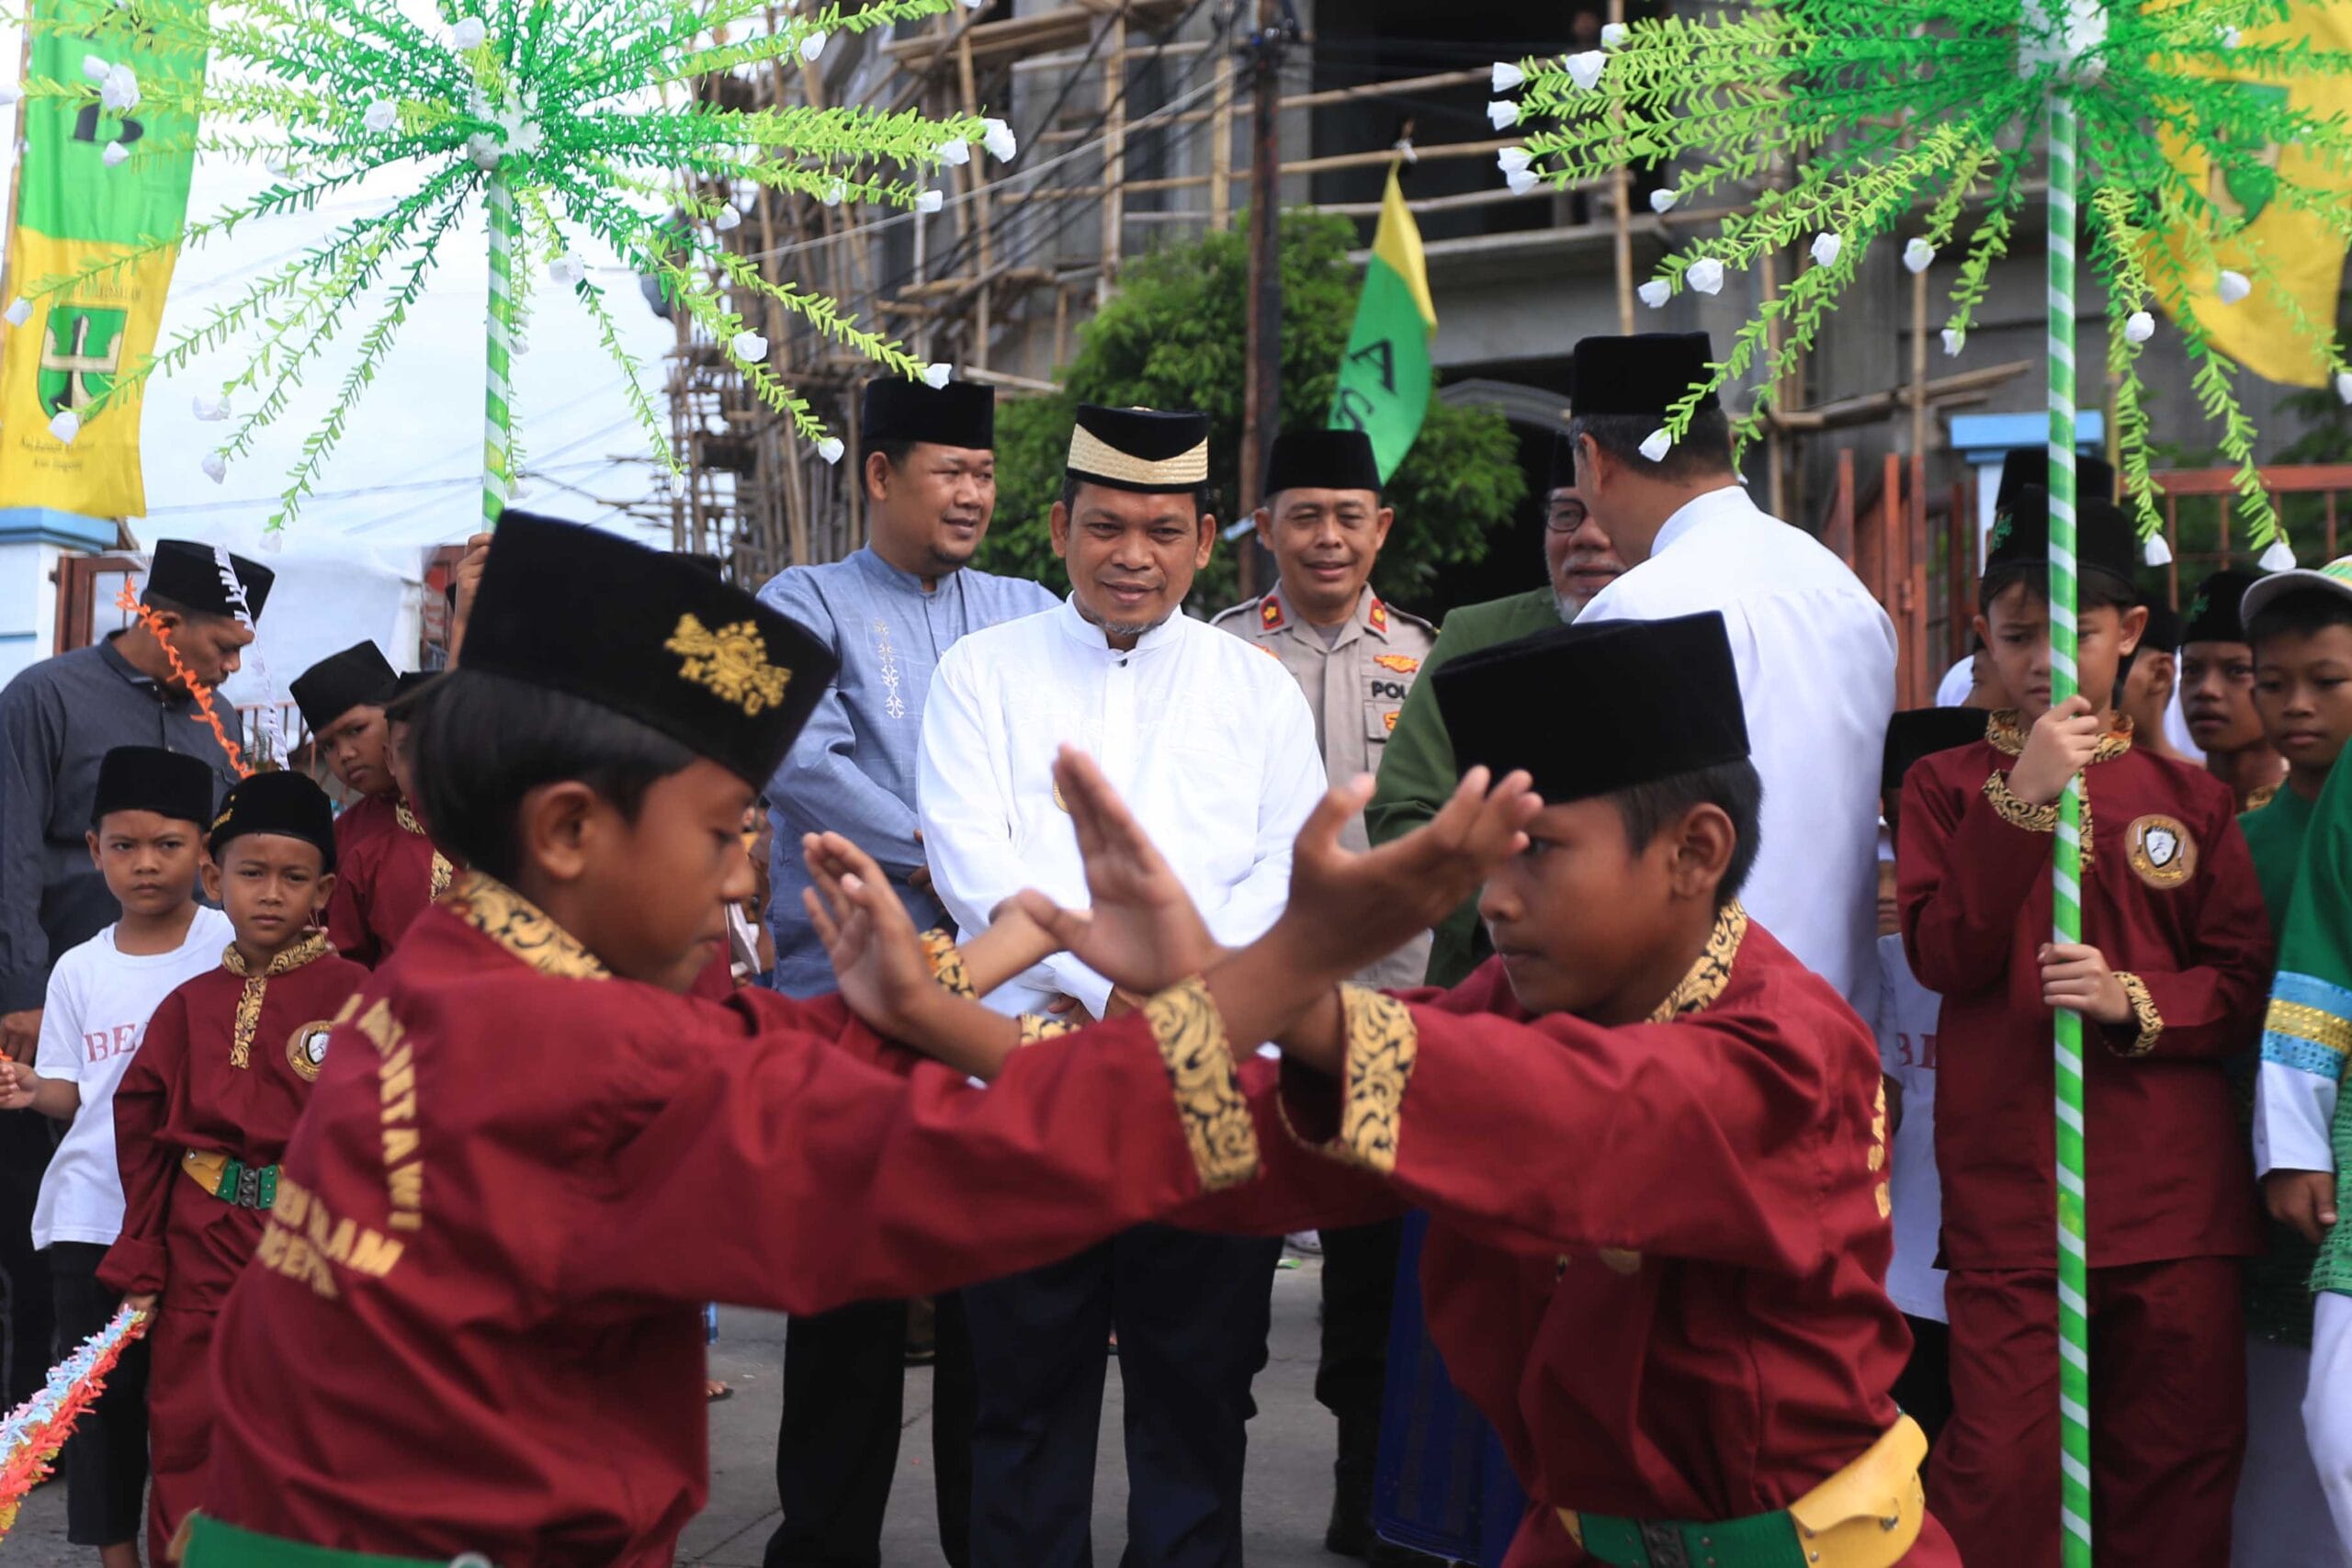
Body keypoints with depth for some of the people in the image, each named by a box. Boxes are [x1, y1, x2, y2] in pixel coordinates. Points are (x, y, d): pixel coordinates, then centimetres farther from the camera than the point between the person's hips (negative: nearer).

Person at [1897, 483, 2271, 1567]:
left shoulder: (2189, 797, 11)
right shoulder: (1947, 786, 6)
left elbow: (2246, 982, 8)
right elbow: (1944, 957, -8)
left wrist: (2135, 1000, -11)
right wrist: (2024, 798, -15)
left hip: (2174, 1192, 2)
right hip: (2006, 1187, -2)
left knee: (2179, 1469, 7)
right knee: (2000, 1475, -5)